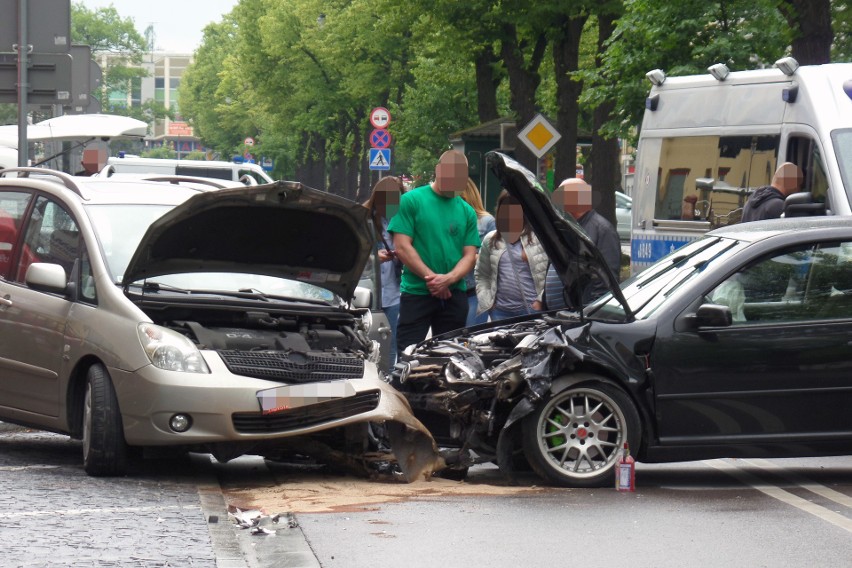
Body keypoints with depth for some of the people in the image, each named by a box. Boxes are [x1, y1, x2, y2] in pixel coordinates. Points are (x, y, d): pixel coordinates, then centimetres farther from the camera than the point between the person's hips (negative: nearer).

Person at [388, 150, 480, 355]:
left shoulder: (467, 211, 10)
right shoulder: (411, 201, -2)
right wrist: (431, 277, -14)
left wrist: (448, 279, -14)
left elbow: (470, 255, 6)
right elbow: (402, 247, -8)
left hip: (454, 294, 4)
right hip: (416, 292, -4)